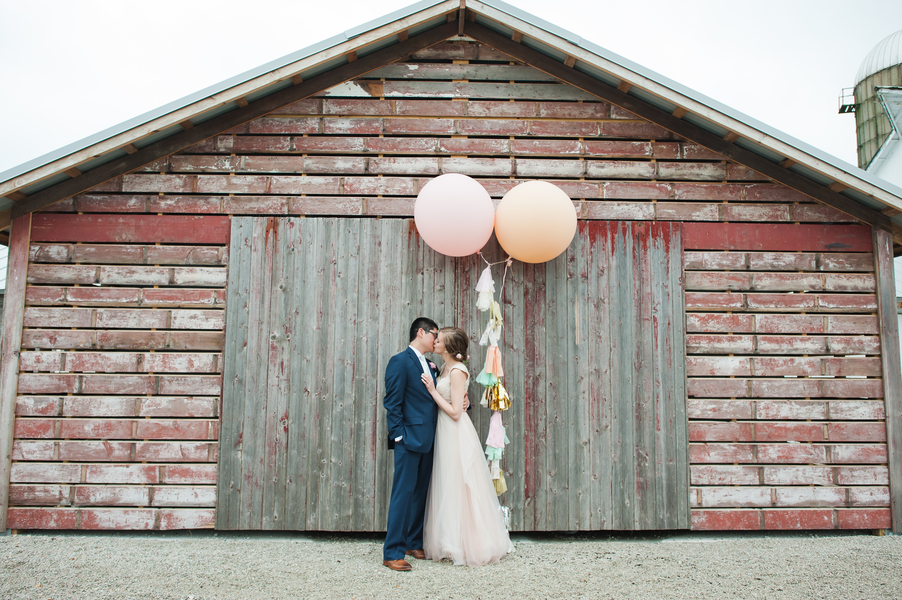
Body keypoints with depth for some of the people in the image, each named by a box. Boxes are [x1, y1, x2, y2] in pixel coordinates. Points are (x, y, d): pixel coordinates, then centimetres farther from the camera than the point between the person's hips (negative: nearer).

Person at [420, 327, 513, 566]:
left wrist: (432, 390, -17)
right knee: (449, 488, 15)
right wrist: (432, 378, 7)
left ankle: (467, 545, 14)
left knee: (458, 488, 1)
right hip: (445, 432, 9)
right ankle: (452, 542, 26)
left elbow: (455, 412, -20)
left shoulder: (457, 371, -18)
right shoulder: (446, 368, 9)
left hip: (456, 435, -9)